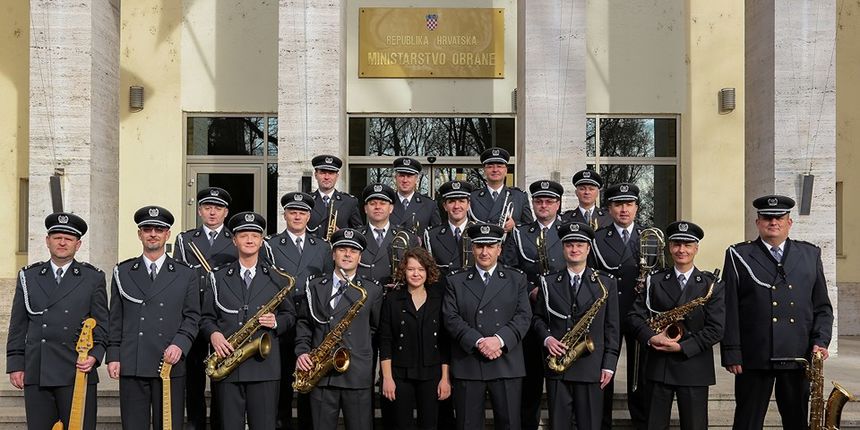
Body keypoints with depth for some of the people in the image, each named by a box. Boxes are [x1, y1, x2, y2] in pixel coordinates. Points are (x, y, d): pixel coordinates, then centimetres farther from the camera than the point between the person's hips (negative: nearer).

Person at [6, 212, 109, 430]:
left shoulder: (93, 278, 7)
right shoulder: (28, 277, 13)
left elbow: (101, 324, 6)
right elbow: (18, 325, 13)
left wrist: (94, 356, -8)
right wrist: (15, 364, 7)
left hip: (78, 372, -2)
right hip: (35, 374, 2)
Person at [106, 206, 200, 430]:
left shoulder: (186, 274, 9)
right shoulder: (122, 272, 12)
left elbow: (192, 317, 6)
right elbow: (115, 319, 12)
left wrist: (179, 344, -10)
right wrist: (113, 356, 4)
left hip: (170, 365, -1)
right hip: (131, 366, 1)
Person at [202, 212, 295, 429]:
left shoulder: (277, 278, 9)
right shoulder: (219, 277, 11)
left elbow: (290, 315, 13)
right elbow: (206, 318, 12)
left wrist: (276, 322, -8)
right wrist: (213, 333, -9)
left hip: (264, 365, -1)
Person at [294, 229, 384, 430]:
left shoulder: (372, 289, 5)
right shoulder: (315, 286, 11)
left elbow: (376, 328, 10)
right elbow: (304, 322, 15)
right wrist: (302, 352, 2)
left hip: (357, 374, -1)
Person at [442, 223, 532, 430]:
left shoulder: (516, 279, 11)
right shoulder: (455, 281, 9)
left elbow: (523, 316, 1)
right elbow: (451, 318, -2)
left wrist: (499, 339, -15)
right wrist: (478, 342, -15)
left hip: (506, 365, 0)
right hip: (467, 366, 0)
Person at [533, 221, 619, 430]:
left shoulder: (606, 283, 4)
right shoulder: (548, 282, 9)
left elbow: (612, 327, 3)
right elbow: (538, 318, 13)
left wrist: (609, 365, -3)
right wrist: (546, 338, -7)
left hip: (591, 367, -1)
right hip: (557, 364, 1)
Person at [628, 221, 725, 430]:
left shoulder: (711, 285, 1)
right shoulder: (655, 281, 8)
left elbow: (716, 329, -6)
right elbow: (636, 315, 3)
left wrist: (682, 347, -14)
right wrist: (651, 337, -15)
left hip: (694, 367, -2)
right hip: (658, 365, 2)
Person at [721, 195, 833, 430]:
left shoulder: (810, 255, 12)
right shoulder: (738, 256, 3)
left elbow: (822, 306, 14)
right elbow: (729, 309, -1)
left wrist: (820, 341, -1)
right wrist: (731, 354, -6)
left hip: (798, 358, 3)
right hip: (754, 358, -2)